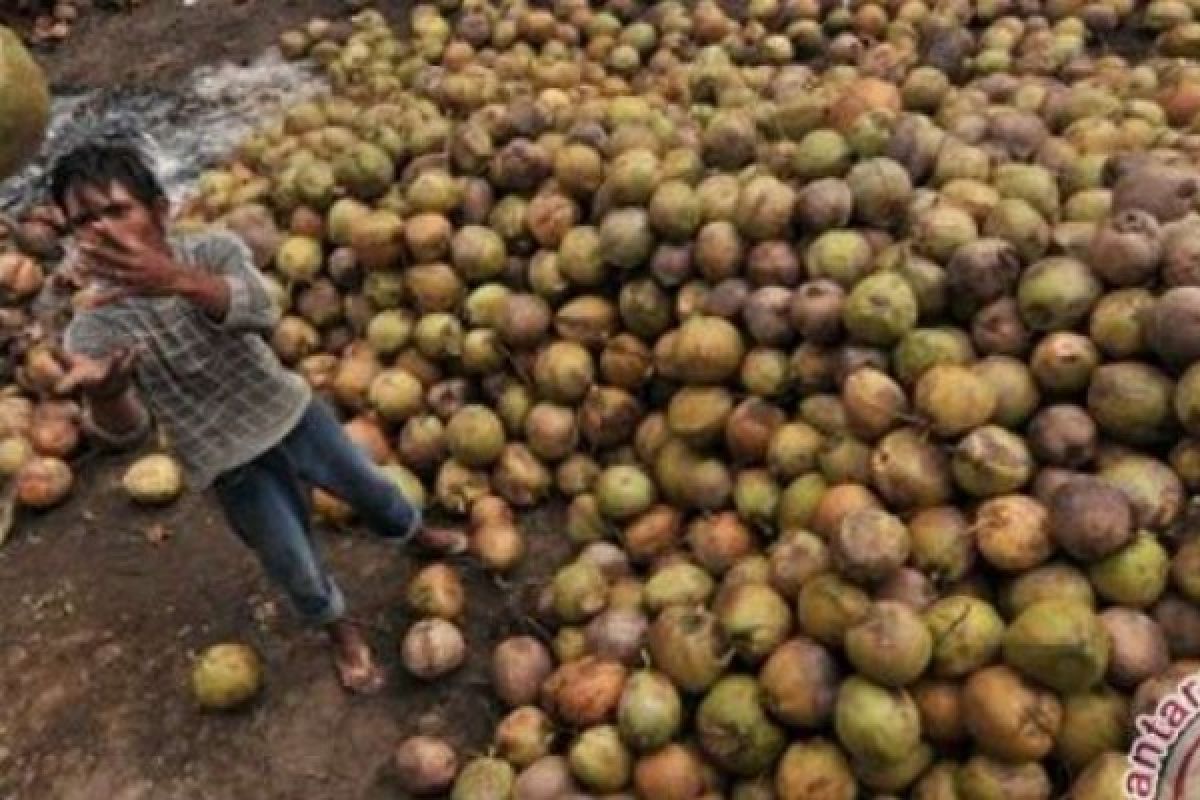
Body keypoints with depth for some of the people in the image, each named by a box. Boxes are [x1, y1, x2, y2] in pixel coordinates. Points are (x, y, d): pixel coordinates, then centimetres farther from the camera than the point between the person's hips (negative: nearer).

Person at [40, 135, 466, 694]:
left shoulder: (214, 251, -16)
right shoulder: (92, 329, -17)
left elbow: (260, 312, -37)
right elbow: (125, 432, -27)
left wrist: (179, 279, -57)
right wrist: (103, 396, -52)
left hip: (290, 413, 1)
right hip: (231, 465, -1)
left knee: (371, 490, 20)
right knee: (296, 570, 10)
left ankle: (415, 534, 55)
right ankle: (339, 627, 43)